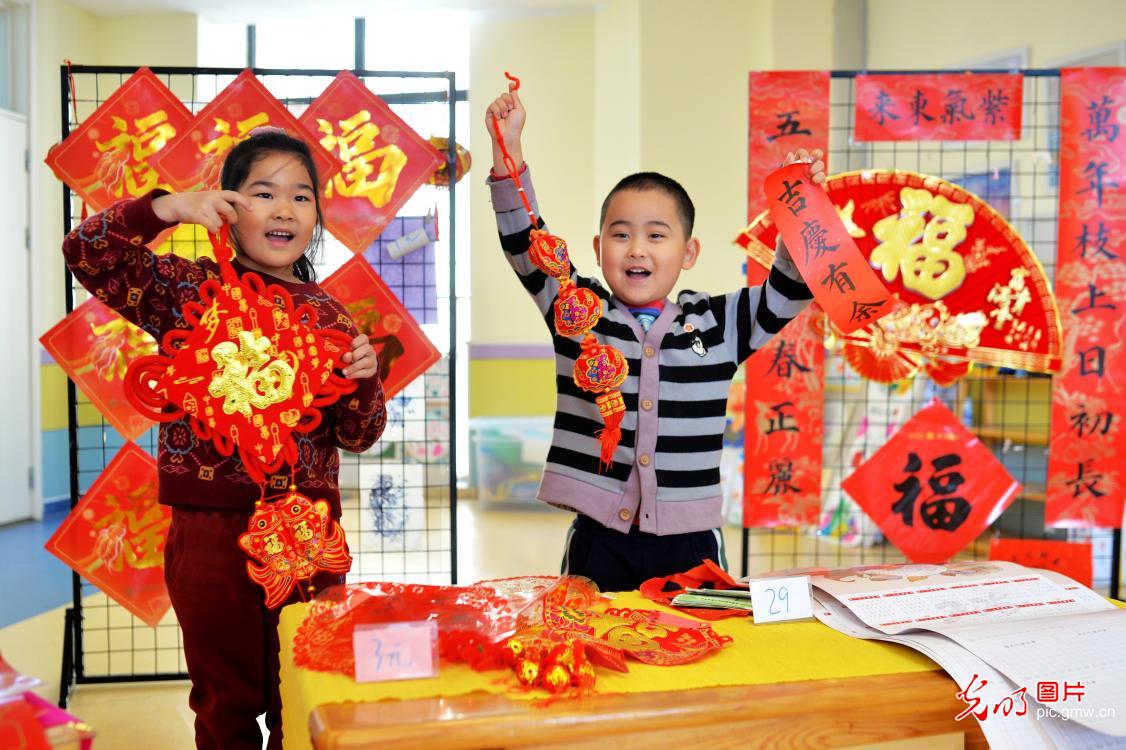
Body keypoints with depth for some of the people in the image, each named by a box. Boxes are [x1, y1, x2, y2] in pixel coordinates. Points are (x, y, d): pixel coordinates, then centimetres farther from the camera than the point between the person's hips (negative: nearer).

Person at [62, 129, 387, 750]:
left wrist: (364, 379, -14)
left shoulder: (330, 315, 6)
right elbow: (86, 253, -11)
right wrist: (168, 207, -21)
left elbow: (356, 437, 6)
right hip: (211, 530, -2)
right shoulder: (188, 289, 0)